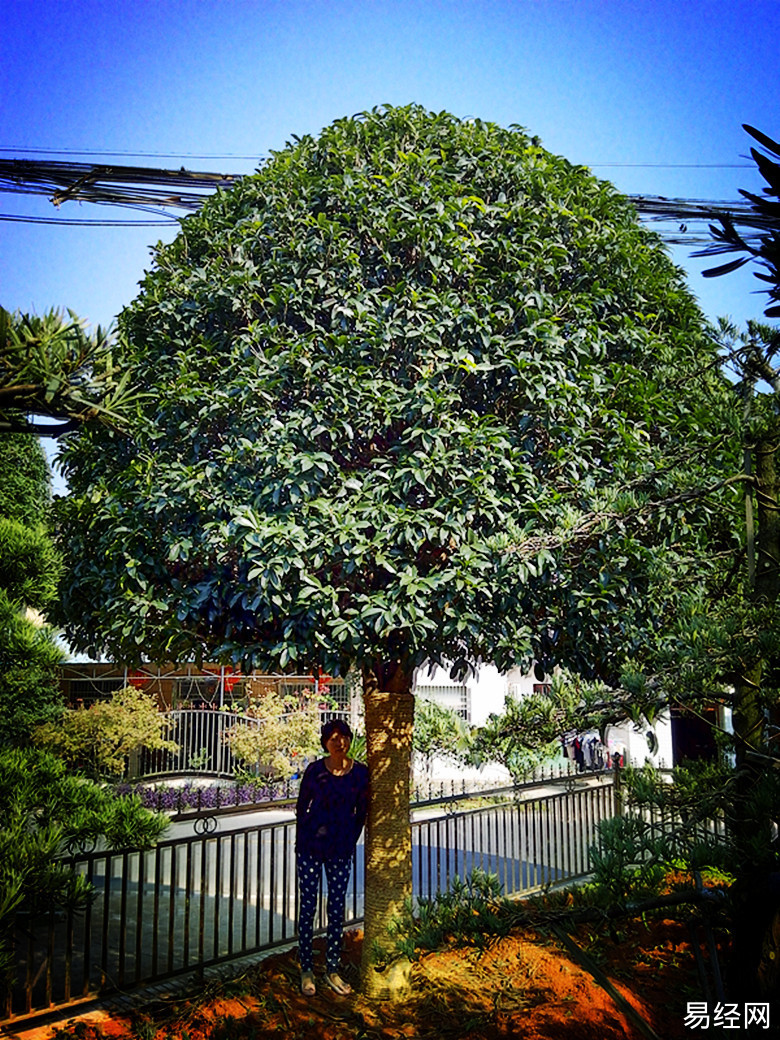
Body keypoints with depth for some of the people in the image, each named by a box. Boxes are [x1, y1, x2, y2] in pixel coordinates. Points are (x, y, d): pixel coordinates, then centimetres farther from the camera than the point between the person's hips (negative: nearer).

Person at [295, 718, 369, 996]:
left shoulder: (360, 773, -4)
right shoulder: (315, 770, -8)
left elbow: (361, 812, 6)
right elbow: (301, 807, 1)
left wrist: (350, 842, 4)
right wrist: (301, 842, 0)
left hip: (340, 851, 2)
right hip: (310, 847, -2)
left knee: (336, 910, 9)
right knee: (308, 908, 5)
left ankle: (332, 971, 22)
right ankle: (306, 971, 18)